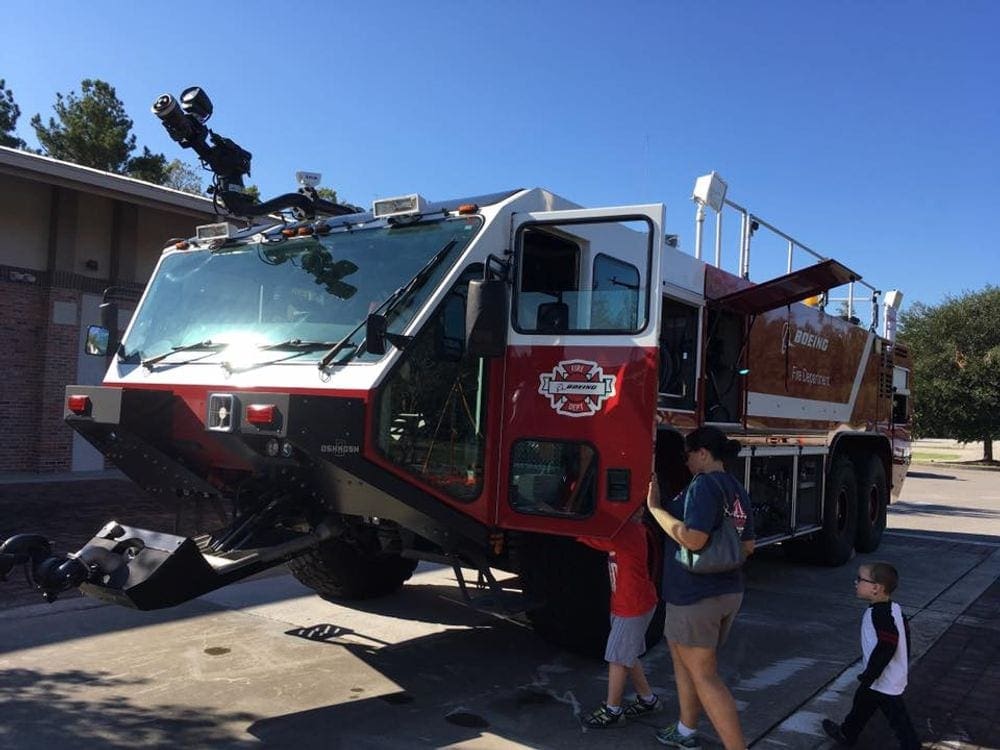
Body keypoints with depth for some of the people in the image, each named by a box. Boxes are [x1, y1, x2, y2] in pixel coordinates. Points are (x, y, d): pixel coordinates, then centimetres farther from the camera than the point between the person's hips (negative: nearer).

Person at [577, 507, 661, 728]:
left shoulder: (627, 531, -26)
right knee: (627, 655, 20)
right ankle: (647, 699, 34)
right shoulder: (629, 528, 2)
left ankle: (612, 710, 13)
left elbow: (590, 537, -26)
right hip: (625, 604, 10)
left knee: (617, 657, 1)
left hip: (634, 606, -10)